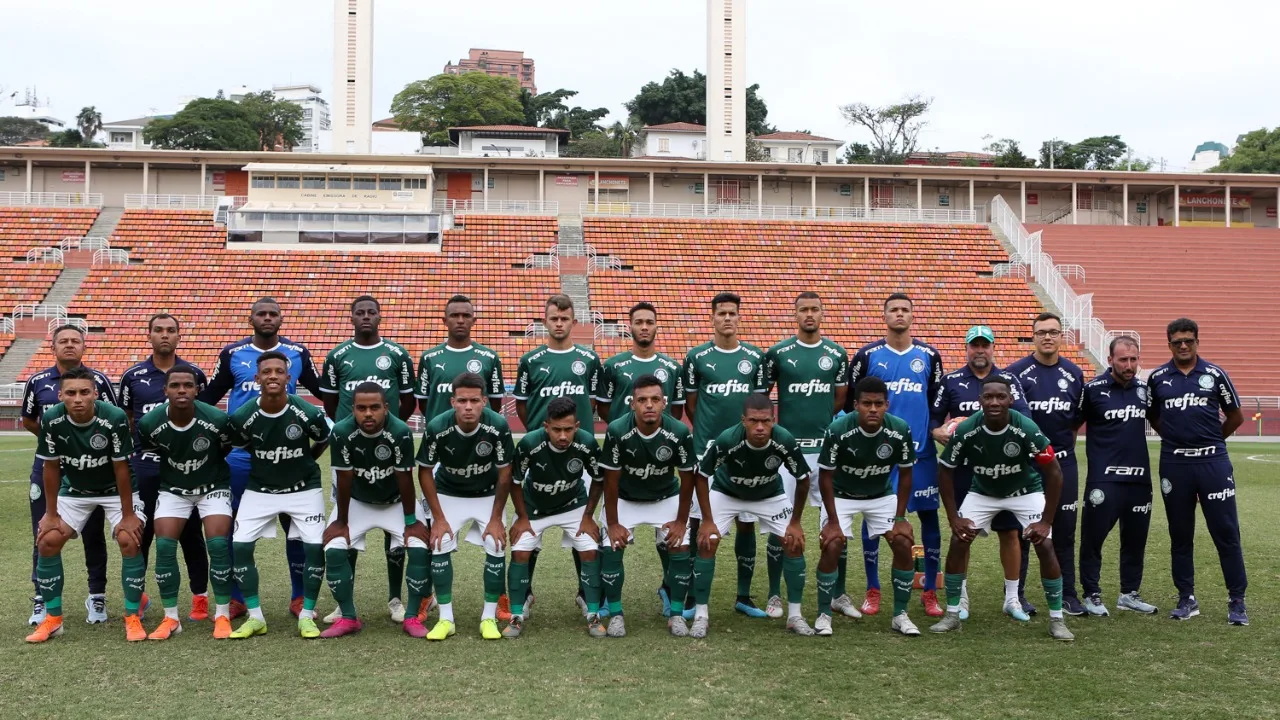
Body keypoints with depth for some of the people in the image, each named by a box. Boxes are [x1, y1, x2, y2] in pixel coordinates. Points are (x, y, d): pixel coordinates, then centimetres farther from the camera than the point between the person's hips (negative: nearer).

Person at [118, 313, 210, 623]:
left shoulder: (194, 374, 2)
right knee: (139, 533, 8)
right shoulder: (133, 376, 4)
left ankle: (200, 598, 13)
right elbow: (124, 420, 12)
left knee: (190, 534, 5)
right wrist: (129, 454, 2)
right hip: (144, 467, 1)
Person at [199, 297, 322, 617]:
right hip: (239, 454, 0)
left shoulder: (298, 353, 3)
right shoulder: (232, 354, 2)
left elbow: (322, 391, 13)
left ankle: (299, 597, 18)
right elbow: (209, 396, 10)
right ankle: (235, 598, 22)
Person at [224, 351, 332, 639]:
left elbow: (324, 441, 2)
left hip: (304, 488, -1)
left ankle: (306, 616, 6)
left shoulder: (308, 413, -20)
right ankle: (255, 617, 7)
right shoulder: (243, 416, -17)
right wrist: (266, 463, 6)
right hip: (260, 490, 1)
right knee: (240, 545, -9)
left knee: (315, 546, -12)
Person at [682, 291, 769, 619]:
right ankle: (691, 596, 10)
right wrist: (709, 432, 6)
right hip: (706, 452, -2)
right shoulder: (697, 357, 1)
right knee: (697, 522, 0)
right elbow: (690, 405, 7)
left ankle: (744, 596, 19)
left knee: (747, 522, 7)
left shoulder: (755, 357, 5)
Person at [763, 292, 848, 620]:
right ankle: (774, 594, 12)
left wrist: (818, 418, 8)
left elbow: (841, 399, 15)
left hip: (826, 446, 2)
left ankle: (837, 593, 20)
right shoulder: (778, 353, -1)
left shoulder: (837, 353, 6)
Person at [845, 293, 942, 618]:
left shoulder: (929, 356, 6)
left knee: (929, 516, 3)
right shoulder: (867, 356, 1)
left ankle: (930, 592, 16)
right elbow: (850, 402, 5)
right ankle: (872, 591, 15)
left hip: (921, 451, 2)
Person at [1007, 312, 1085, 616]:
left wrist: (1064, 447, 9)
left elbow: (1077, 419, 15)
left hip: (1063, 462, 3)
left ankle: (1067, 594, 18)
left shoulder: (1074, 374, 7)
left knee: (1065, 529, 8)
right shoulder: (1016, 372, -5)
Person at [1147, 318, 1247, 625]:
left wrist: (1209, 439, 11)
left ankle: (1237, 600, 9)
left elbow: (1236, 416, 10)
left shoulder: (1215, 375, 1)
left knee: (1226, 532, -1)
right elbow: (1153, 417, 17)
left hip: (1213, 462, -1)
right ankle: (1186, 599, 19)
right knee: (1180, 535, 8)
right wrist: (1178, 438, 8)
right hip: (1174, 464, 2)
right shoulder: (1158, 378, 5)